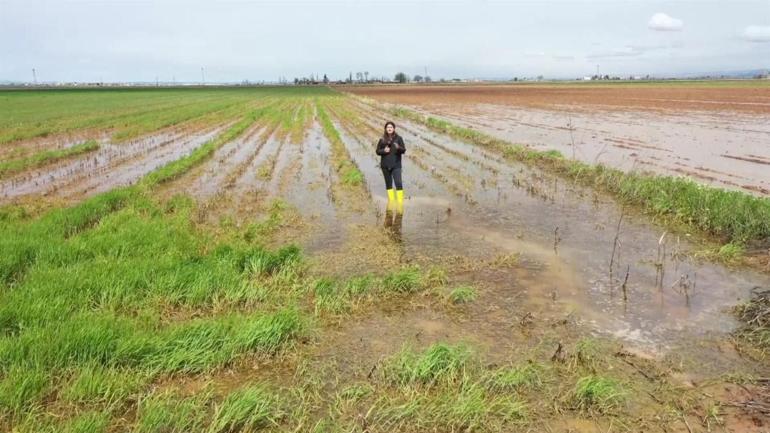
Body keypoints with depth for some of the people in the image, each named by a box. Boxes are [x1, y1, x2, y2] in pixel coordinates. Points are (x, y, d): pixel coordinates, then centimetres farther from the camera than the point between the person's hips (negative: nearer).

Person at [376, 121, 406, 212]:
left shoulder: (398, 138, -1)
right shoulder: (382, 139, 3)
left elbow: (404, 150, -3)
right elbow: (378, 151, 8)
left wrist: (399, 148, -24)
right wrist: (383, 151, -12)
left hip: (396, 165, -2)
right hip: (385, 165, 3)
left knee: (398, 183, -12)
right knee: (388, 184, 12)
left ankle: (400, 203, -9)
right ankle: (391, 200, 25)